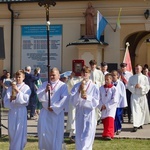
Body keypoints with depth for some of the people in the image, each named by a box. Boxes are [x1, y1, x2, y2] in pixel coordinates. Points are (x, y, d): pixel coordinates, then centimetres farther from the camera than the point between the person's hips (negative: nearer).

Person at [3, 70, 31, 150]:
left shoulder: (26, 88, 0)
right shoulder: (11, 87, 6)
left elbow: (25, 99, -14)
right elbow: (6, 100, 0)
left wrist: (18, 91, -17)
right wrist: (11, 98, -20)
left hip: (21, 111, -3)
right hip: (12, 111, 3)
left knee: (19, 132, -4)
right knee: (11, 131, 8)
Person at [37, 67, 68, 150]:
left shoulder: (63, 85, -3)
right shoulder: (45, 84, 8)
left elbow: (64, 99, -11)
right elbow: (38, 95, -2)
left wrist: (54, 108, -15)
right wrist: (45, 90, -20)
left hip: (57, 112, -3)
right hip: (45, 111, 3)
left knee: (56, 133, 1)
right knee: (43, 132, 1)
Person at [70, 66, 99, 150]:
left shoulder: (94, 87, -3)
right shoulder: (77, 86, 3)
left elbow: (96, 102, -5)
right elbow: (73, 101, -4)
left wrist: (87, 97, -22)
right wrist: (79, 91, -16)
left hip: (89, 113, -2)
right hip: (79, 113, 3)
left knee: (87, 136, -5)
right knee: (79, 136, 8)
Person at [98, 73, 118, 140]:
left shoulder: (113, 88, -6)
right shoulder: (101, 88, 6)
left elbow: (114, 100, -10)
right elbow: (99, 98, 7)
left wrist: (106, 105, -11)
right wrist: (101, 106, -8)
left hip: (111, 107, -4)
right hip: (103, 108, 4)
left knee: (110, 120, -15)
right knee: (104, 121, 7)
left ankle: (109, 134, -16)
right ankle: (105, 134, 21)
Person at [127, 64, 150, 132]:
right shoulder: (132, 78, 7)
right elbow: (128, 86, 3)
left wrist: (141, 86, -15)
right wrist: (134, 87, -15)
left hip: (142, 95, 1)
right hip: (134, 95, -1)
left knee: (142, 110, 9)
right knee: (135, 110, -10)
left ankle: (140, 124, 26)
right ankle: (135, 126, -15)